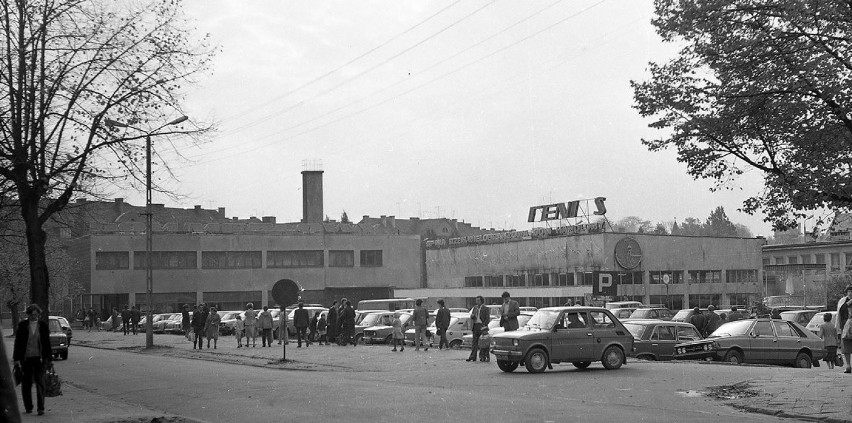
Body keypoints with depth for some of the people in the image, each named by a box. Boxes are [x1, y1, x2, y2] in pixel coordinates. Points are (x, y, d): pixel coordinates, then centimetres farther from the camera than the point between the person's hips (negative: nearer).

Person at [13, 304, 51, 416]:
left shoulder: (43, 325, 4)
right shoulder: (22, 325, 2)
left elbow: (47, 342, 8)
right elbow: (18, 342, 3)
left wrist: (49, 358, 7)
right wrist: (17, 358, -1)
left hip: (40, 358, -1)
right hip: (26, 358, 1)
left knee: (40, 382, -7)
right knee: (26, 383, 7)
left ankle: (40, 408, -8)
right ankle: (28, 407, 19)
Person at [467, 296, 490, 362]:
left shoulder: (485, 308, -1)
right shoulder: (475, 308, 16)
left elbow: (487, 318, -4)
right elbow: (472, 317, 19)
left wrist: (484, 325, -15)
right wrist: (472, 316, -4)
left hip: (481, 326, -5)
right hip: (475, 325, 5)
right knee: (475, 341, 1)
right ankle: (473, 356, -1)